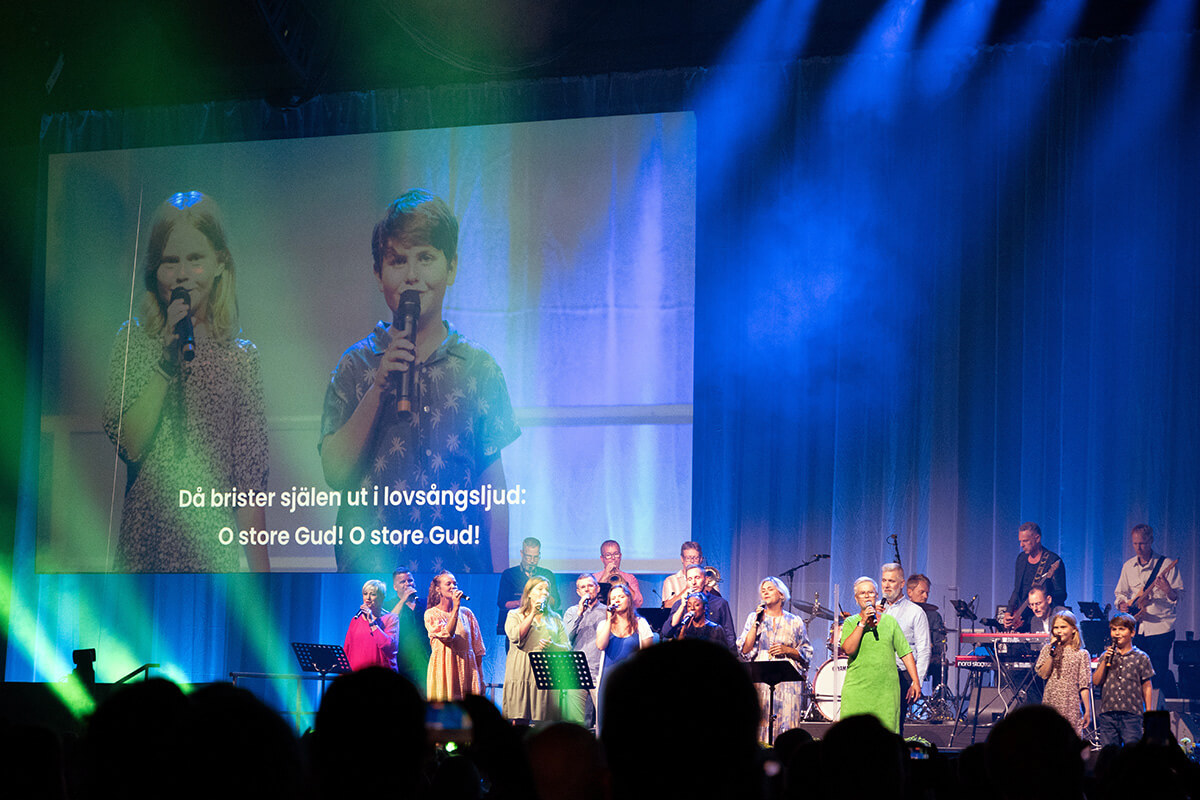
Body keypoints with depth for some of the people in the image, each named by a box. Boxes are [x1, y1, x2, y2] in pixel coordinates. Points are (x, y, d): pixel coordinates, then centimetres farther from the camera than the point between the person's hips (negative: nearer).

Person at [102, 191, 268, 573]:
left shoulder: (241, 357, 5)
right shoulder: (134, 341, 5)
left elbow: (250, 479, 4)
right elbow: (128, 444, -8)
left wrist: (259, 576, -1)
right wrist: (169, 358, -12)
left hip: (215, 548, 0)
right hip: (144, 543, 0)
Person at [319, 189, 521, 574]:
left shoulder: (478, 369, 4)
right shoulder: (357, 364, 4)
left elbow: (493, 489, 6)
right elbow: (335, 473, -3)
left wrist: (499, 585, 1)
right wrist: (378, 389, -12)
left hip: (457, 569, 0)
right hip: (371, 568, 0)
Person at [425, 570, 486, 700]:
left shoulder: (466, 613, 11)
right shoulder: (431, 614, 1)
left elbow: (478, 650, 13)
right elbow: (447, 635, -16)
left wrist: (480, 679, 9)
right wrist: (456, 608, -14)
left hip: (467, 668, 3)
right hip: (444, 669, -3)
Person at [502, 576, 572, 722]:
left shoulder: (555, 619, 19)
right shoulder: (515, 615, 12)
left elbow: (567, 648, 12)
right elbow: (515, 636, -9)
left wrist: (552, 646, -9)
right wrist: (533, 614, -5)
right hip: (521, 675, -2)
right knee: (519, 721, -9)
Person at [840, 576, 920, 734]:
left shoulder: (889, 621, 13)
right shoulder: (850, 623, 8)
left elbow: (905, 652, 11)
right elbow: (848, 649, -9)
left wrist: (915, 681, 4)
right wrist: (862, 623, -11)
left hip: (887, 690, 2)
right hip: (857, 690, -2)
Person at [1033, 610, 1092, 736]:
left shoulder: (1081, 654, 3)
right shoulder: (1047, 649, 11)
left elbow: (1084, 686, 0)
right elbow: (1043, 674, -1)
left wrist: (1087, 711, -4)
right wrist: (1052, 653, -7)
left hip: (1071, 706, -2)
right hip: (1050, 704, 2)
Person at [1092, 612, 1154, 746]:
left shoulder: (1141, 657, 3)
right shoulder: (1106, 655, 11)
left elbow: (1146, 687, 5)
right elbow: (1096, 681, 5)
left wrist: (1148, 713, 3)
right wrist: (1104, 662, -6)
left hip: (1131, 713, -3)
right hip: (1107, 713, 3)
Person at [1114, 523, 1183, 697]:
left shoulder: (1166, 565, -4)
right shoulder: (1128, 567, 10)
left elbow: (1179, 596, -6)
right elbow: (1120, 592, 21)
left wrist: (1168, 590, -27)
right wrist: (1122, 604, -1)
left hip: (1160, 628, -5)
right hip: (1136, 628, 5)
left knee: (1158, 674, -7)